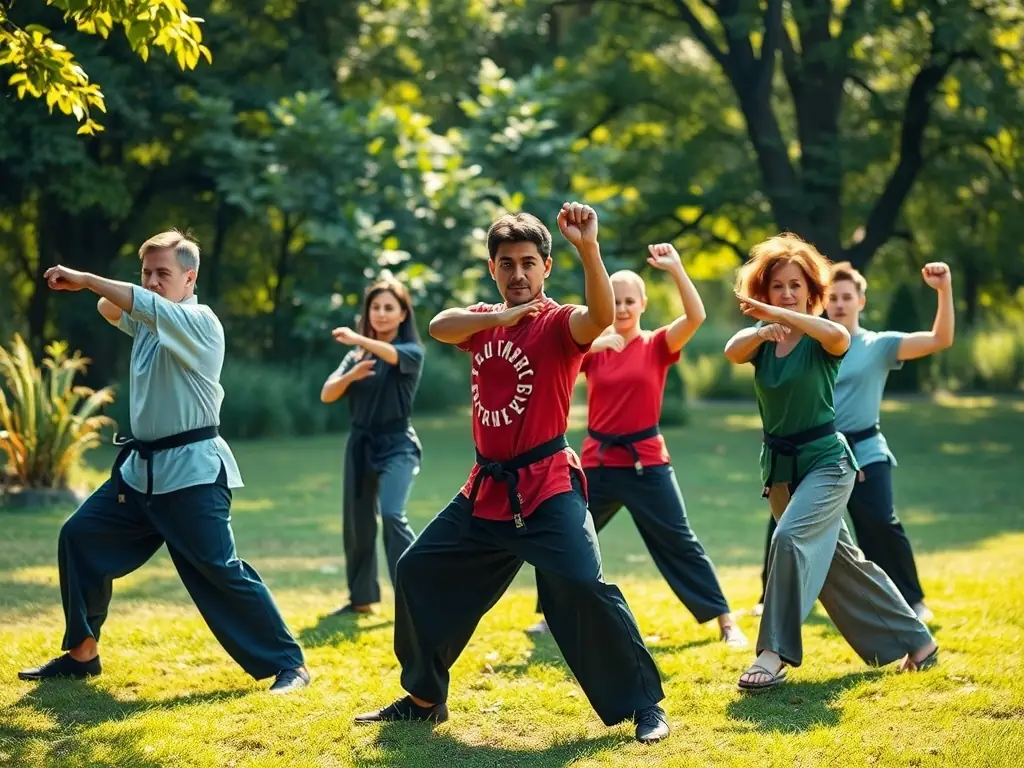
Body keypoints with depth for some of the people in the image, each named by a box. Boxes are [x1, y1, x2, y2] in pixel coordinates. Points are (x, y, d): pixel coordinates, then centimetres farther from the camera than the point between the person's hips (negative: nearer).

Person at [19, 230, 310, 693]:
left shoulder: (199, 322, -13)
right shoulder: (150, 321, 12)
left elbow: (148, 305, -27)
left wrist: (83, 280, -22)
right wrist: (96, 289, -10)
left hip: (192, 473, -9)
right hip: (141, 468, 9)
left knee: (219, 572, -13)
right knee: (79, 538, 9)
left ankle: (287, 663, -7)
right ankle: (81, 653, 20)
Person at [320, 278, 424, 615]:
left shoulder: (412, 351, -4)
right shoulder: (357, 356, 10)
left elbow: (393, 355, -28)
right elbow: (327, 395, 0)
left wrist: (359, 339, -44)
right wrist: (351, 376, -20)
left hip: (397, 445, -5)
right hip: (361, 444, 5)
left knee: (392, 515, -22)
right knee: (357, 522, 9)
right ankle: (361, 598, 24)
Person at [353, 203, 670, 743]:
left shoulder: (558, 323, -8)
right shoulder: (485, 320, 10)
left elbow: (601, 317, -31)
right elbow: (439, 327, -10)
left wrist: (588, 248, -45)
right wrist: (500, 317, -23)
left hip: (546, 488, -7)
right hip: (487, 489, 7)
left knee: (583, 587, -23)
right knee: (418, 573, 12)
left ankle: (644, 704, -11)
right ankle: (424, 698, 29)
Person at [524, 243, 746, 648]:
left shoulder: (658, 345, -2)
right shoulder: (592, 348, 5)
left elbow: (696, 316, -18)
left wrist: (675, 268, -24)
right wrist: (593, 342, -23)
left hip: (646, 463, -3)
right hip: (598, 462, 3)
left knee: (679, 543, -2)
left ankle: (725, 620, 3)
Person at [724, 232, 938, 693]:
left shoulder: (820, 340, -12)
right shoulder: (760, 340, 1)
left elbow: (839, 336, -37)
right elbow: (732, 352, -22)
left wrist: (779, 314, -48)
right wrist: (761, 331, -44)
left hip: (826, 461, -6)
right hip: (779, 465, 6)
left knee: (790, 539, -28)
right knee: (836, 561, 14)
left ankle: (775, 654, -25)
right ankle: (915, 639, 29)